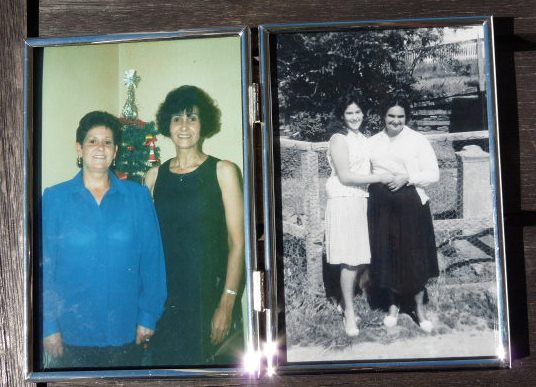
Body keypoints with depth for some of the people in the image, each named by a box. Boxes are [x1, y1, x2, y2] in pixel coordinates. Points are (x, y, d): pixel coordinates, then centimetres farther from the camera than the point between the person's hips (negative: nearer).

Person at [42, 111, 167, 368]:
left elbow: (152, 259, 1)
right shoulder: (55, 198, 1)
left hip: (125, 333, 1)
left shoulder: (138, 197, 2)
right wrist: (49, 326, -5)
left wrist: (148, 316, -3)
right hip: (71, 334, 0)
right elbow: (44, 265, -1)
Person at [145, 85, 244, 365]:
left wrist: (227, 304, -12)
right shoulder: (154, 176, 8)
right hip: (165, 299, 3)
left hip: (210, 296, -2)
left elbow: (237, 242, -5)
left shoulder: (223, 171, -1)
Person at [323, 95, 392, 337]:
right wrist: (379, 178, -14)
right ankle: (349, 314, 2)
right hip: (344, 200, -7)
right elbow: (345, 176, -16)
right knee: (350, 260, -7)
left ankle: (347, 302, 23)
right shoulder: (339, 139, -10)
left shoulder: (362, 138, 15)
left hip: (361, 199, 8)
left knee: (357, 258, 8)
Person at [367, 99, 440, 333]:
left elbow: (433, 174, -3)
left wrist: (407, 178, -16)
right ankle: (393, 305, 23)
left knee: (414, 257, 0)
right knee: (386, 256, 6)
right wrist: (375, 181, -1)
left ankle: (419, 309, 14)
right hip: (381, 205, 3)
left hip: (410, 204, -3)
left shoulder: (418, 140, 0)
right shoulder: (373, 142, 11)